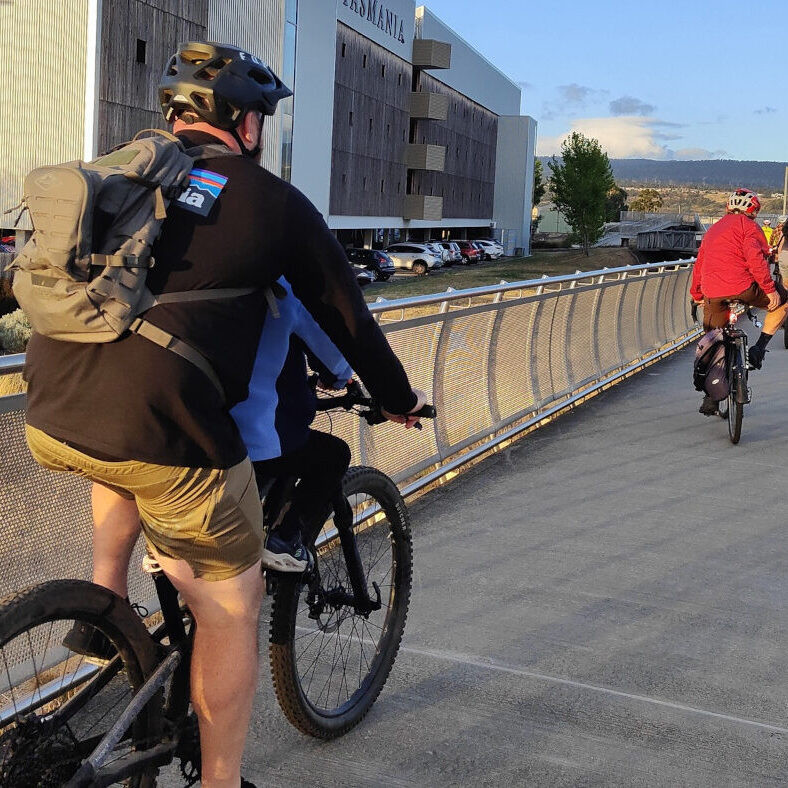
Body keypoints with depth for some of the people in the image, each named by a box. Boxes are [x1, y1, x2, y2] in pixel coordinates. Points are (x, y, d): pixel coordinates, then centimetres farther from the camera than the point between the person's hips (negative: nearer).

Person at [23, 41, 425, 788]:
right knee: (229, 608, 12)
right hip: (160, 427, -5)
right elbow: (346, 317, 14)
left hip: (47, 419, 6)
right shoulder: (275, 202, 6)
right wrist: (399, 399, 31)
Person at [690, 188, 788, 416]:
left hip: (713, 294, 6)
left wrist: (697, 296, 39)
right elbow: (755, 258, -12)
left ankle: (710, 399, 18)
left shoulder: (713, 229, 25)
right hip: (742, 288, -6)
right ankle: (759, 348, 7)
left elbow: (699, 264, 29)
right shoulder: (746, 225, 4)